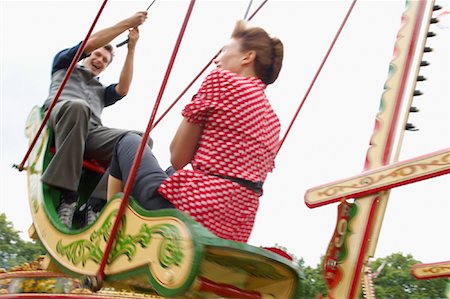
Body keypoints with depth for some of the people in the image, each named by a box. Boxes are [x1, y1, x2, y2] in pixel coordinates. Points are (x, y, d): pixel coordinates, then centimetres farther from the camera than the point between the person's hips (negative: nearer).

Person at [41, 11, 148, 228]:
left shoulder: (101, 91, 40)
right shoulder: (66, 65, 33)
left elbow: (122, 90, 17)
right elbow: (90, 43, 16)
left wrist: (131, 49, 19)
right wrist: (127, 23, 16)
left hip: (91, 132, 4)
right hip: (61, 113, -3)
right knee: (77, 106, -42)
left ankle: (97, 205, -39)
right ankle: (66, 196, -42)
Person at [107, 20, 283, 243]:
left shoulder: (221, 79, -3)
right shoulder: (274, 123, 16)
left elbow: (177, 158, -2)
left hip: (186, 208, -7)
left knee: (128, 142, 19)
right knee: (172, 173, 36)